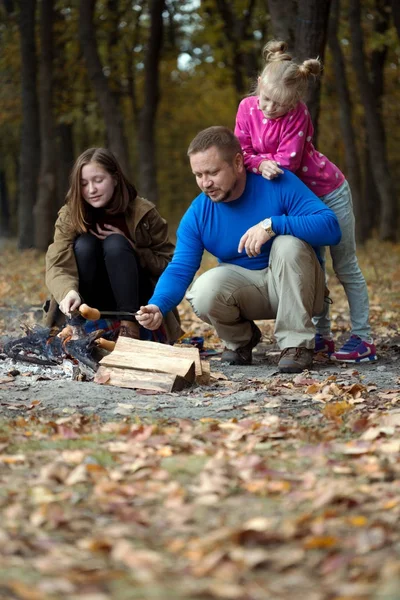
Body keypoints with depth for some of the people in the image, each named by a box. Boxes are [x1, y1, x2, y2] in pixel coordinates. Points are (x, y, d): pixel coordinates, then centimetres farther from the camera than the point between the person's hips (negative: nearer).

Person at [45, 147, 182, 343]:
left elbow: (169, 265, -8)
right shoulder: (69, 216, -9)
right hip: (92, 305, 1)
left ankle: (129, 325, -31)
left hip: (135, 297, -1)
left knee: (115, 243, -26)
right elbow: (57, 266, -24)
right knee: (85, 243, -23)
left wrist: (129, 247, -22)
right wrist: (70, 293, -46)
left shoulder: (143, 212, -11)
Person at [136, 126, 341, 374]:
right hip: (245, 287, 2)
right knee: (205, 291, -30)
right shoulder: (197, 214, -8)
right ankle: (241, 339, 5)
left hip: (294, 286, -2)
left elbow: (331, 227, -27)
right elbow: (180, 269, -12)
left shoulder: (278, 185, -18)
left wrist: (272, 225, -39)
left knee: (289, 243, -33)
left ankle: (297, 342, -21)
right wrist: (157, 306, -33)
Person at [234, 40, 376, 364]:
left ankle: (363, 338, 3)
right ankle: (323, 334, 15)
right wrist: (263, 164, -30)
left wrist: (255, 162, -22)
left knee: (346, 267, 0)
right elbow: (243, 153, -12)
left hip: (328, 192, -6)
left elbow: (287, 162, -28)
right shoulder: (248, 107, -11)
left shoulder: (297, 114, -26)